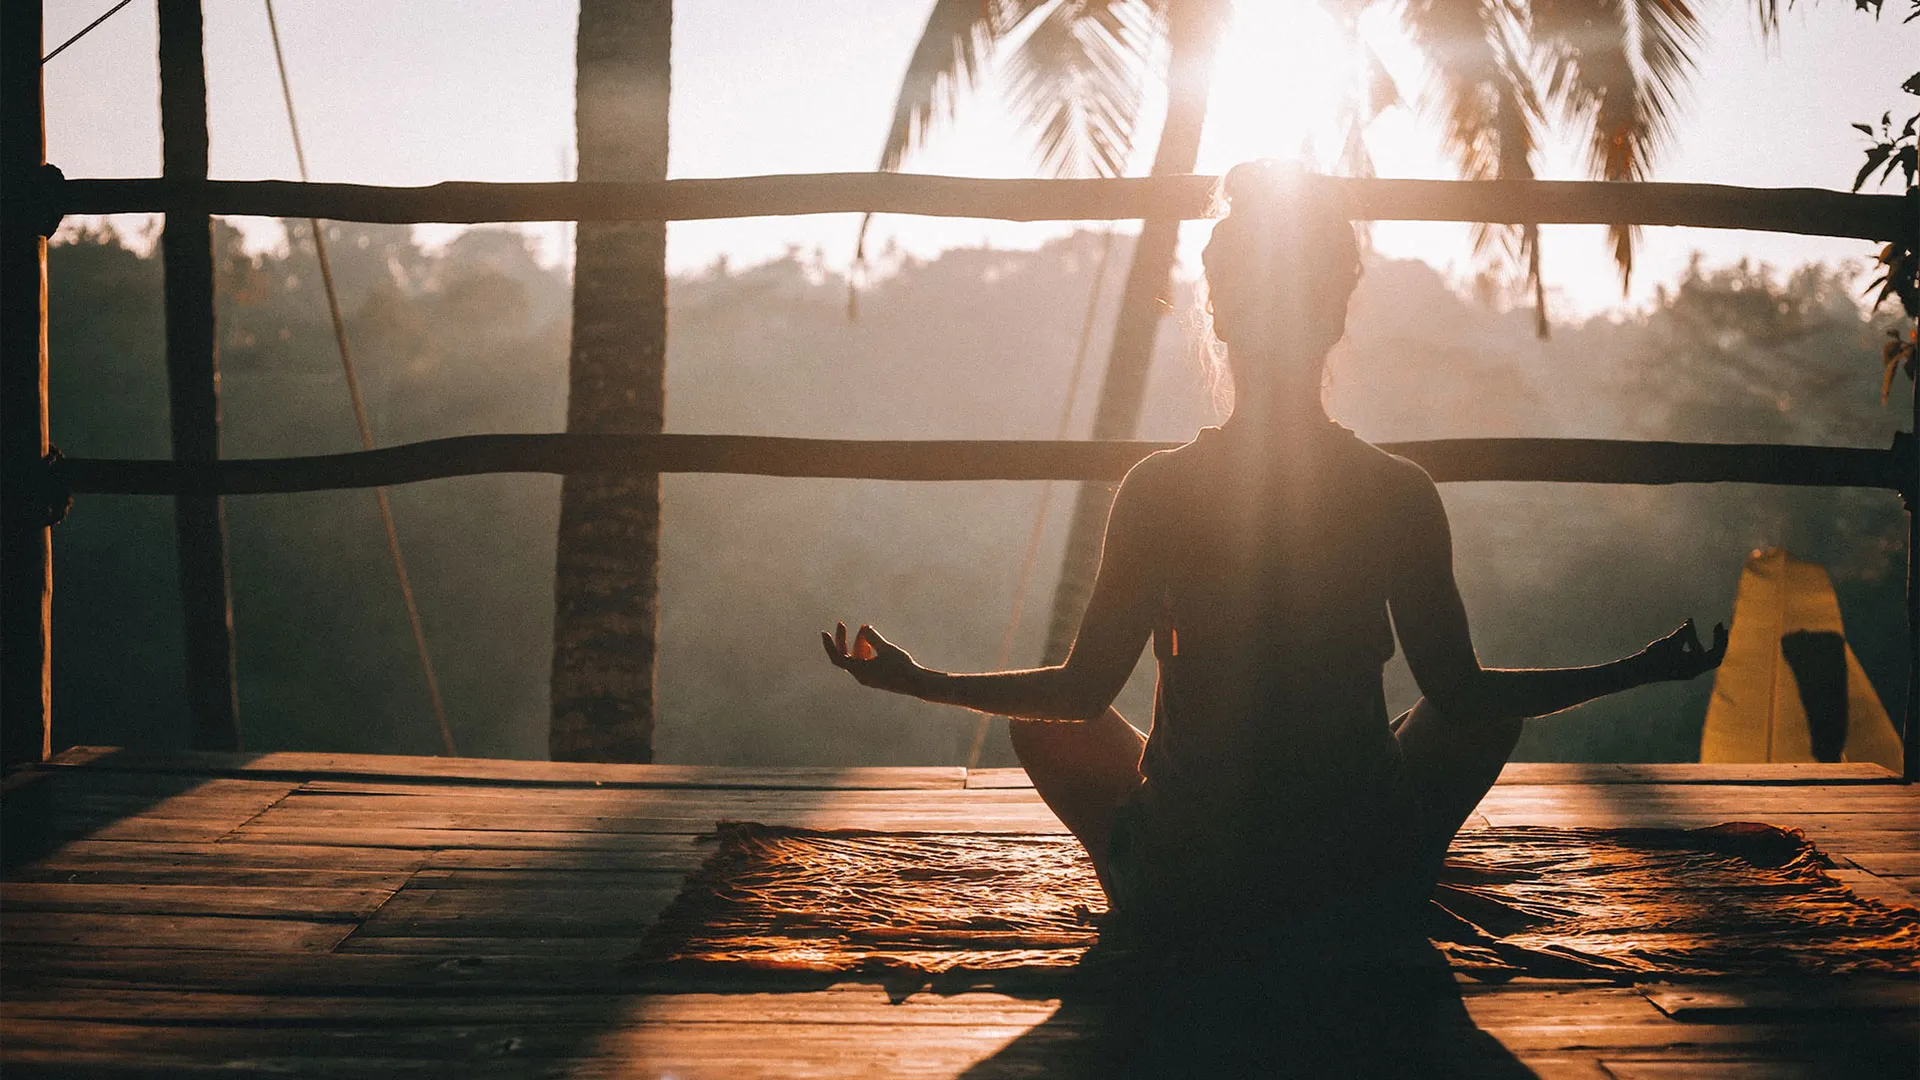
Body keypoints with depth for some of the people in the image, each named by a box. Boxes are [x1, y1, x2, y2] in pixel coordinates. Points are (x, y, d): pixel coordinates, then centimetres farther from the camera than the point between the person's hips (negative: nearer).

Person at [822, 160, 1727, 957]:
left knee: (1043, 724, 26)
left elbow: (1082, 691, -4)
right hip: (1362, 901, 0)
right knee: (1493, 711, 27)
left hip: (1182, 897, 0)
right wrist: (1642, 669, 12)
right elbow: (1460, 694, -2)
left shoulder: (1158, 489, -10)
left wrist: (915, 680, 11)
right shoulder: (1400, 493, -9)